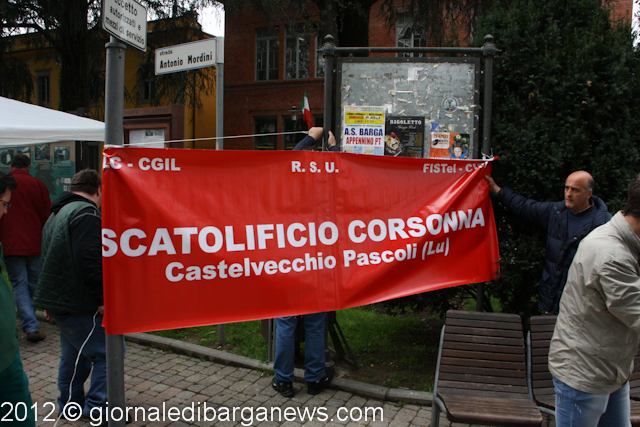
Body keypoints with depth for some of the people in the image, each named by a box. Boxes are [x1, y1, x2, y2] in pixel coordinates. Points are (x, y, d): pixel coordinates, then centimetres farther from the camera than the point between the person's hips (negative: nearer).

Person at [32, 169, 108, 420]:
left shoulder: (56, 214, 18)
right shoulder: (86, 213, -16)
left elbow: (48, 259, 25)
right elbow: (90, 261, -26)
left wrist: (50, 302, 31)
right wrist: (102, 299, -21)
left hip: (58, 301, 10)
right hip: (79, 305, -10)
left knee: (73, 354, 20)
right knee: (107, 352, -4)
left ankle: (70, 405, 31)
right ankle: (98, 407, 2)